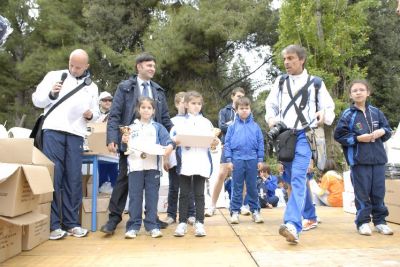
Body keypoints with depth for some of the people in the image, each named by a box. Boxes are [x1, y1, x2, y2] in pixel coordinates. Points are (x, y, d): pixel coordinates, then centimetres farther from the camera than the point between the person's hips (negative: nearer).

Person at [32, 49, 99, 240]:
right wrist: (51, 94, -12)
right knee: (53, 177, -6)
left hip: (76, 135, 3)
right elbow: (36, 100, 7)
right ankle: (52, 224, 0)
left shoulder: (92, 87, 20)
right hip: (53, 131, -3)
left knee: (74, 179, 2)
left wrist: (91, 115, 0)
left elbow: (95, 113, 23)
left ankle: (71, 222, 9)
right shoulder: (54, 76, 11)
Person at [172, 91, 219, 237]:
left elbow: (211, 140, 10)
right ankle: (182, 222, 13)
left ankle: (199, 223, 10)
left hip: (201, 163, 1)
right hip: (185, 162, 0)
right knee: (184, 194, 5)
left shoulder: (206, 122, 13)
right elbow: (172, 137, 0)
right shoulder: (180, 122, 9)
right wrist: (176, 141, -21)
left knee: (199, 194, 5)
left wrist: (215, 142, -11)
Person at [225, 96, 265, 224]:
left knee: (252, 187, 10)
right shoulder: (232, 126, 2)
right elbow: (227, 143, 2)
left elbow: (260, 143, 6)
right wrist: (229, 160, -3)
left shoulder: (255, 126, 4)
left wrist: (260, 159, 2)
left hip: (252, 160, 1)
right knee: (237, 187, 6)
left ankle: (255, 210, 19)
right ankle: (235, 211, 13)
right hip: (237, 159, -1)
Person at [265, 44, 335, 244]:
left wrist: (324, 115, -16)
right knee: (292, 180, 15)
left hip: (304, 136, -4)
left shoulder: (315, 83, 6)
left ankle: (293, 225, -28)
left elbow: (329, 107, 8)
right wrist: (271, 118, -2)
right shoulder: (280, 82, 14)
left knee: (298, 179, -19)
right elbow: (270, 104, 20)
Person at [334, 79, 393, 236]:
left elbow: (388, 130, 18)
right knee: (362, 192, 1)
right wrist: (358, 138, -11)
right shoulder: (348, 114, -1)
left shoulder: (376, 112, 10)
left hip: (378, 158, 4)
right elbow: (339, 135, -3)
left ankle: (380, 221, 20)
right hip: (359, 160, -3)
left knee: (379, 192, 9)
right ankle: (363, 222, 10)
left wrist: (382, 131, -5)